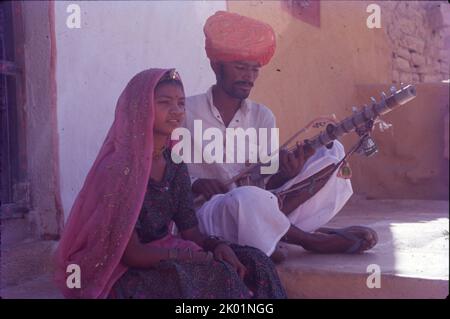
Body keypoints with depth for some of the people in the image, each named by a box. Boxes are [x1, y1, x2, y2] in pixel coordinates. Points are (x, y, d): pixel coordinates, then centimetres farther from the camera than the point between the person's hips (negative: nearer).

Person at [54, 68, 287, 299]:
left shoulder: (174, 164, 5)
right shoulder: (118, 167, -18)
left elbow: (190, 231, 6)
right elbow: (129, 252, -20)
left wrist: (220, 247, -17)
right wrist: (202, 258, -21)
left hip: (163, 257, 7)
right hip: (126, 273, -7)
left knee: (254, 263, -8)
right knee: (217, 277, -27)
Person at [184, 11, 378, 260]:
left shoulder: (263, 117, 8)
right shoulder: (186, 112, -3)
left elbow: (266, 182, 2)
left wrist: (286, 172, -20)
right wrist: (196, 183, -21)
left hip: (254, 210, 5)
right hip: (205, 213, -5)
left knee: (332, 152, -5)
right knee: (248, 197, -42)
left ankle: (278, 222, -23)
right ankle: (309, 238, -14)